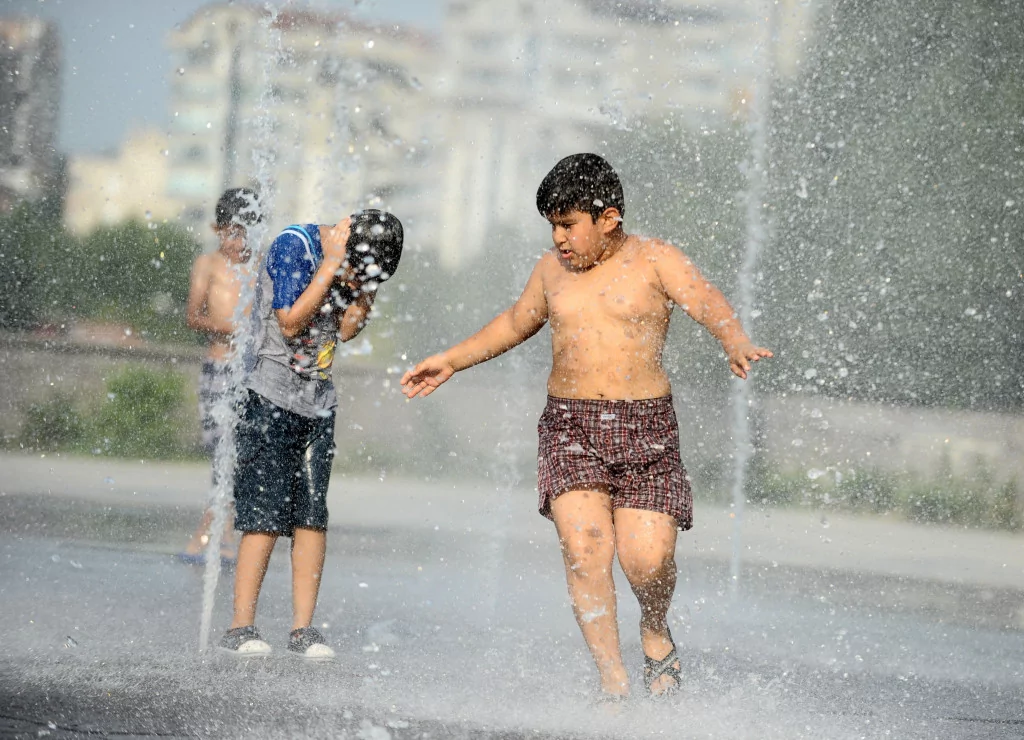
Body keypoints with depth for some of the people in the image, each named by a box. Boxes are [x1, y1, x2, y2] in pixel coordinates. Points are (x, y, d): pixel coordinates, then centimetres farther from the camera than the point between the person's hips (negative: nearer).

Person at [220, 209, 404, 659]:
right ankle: (241, 627, -4)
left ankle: (302, 628, 5)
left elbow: (347, 329, 7)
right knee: (264, 518, -9)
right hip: (271, 401, -6)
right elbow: (291, 323, -18)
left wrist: (365, 288, -7)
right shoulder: (293, 245, -12)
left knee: (312, 518, 1)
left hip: (318, 405, 6)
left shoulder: (351, 264, 7)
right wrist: (331, 266, -19)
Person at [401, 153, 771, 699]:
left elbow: (707, 302, -16)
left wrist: (734, 342, -37)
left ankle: (654, 630, 20)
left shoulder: (655, 260, 0)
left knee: (647, 557, -14)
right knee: (584, 547, -18)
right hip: (569, 426, 3)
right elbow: (515, 324, 30)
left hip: (645, 428, -3)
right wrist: (450, 361, 31)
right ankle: (612, 679, -12)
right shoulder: (552, 269, 13)